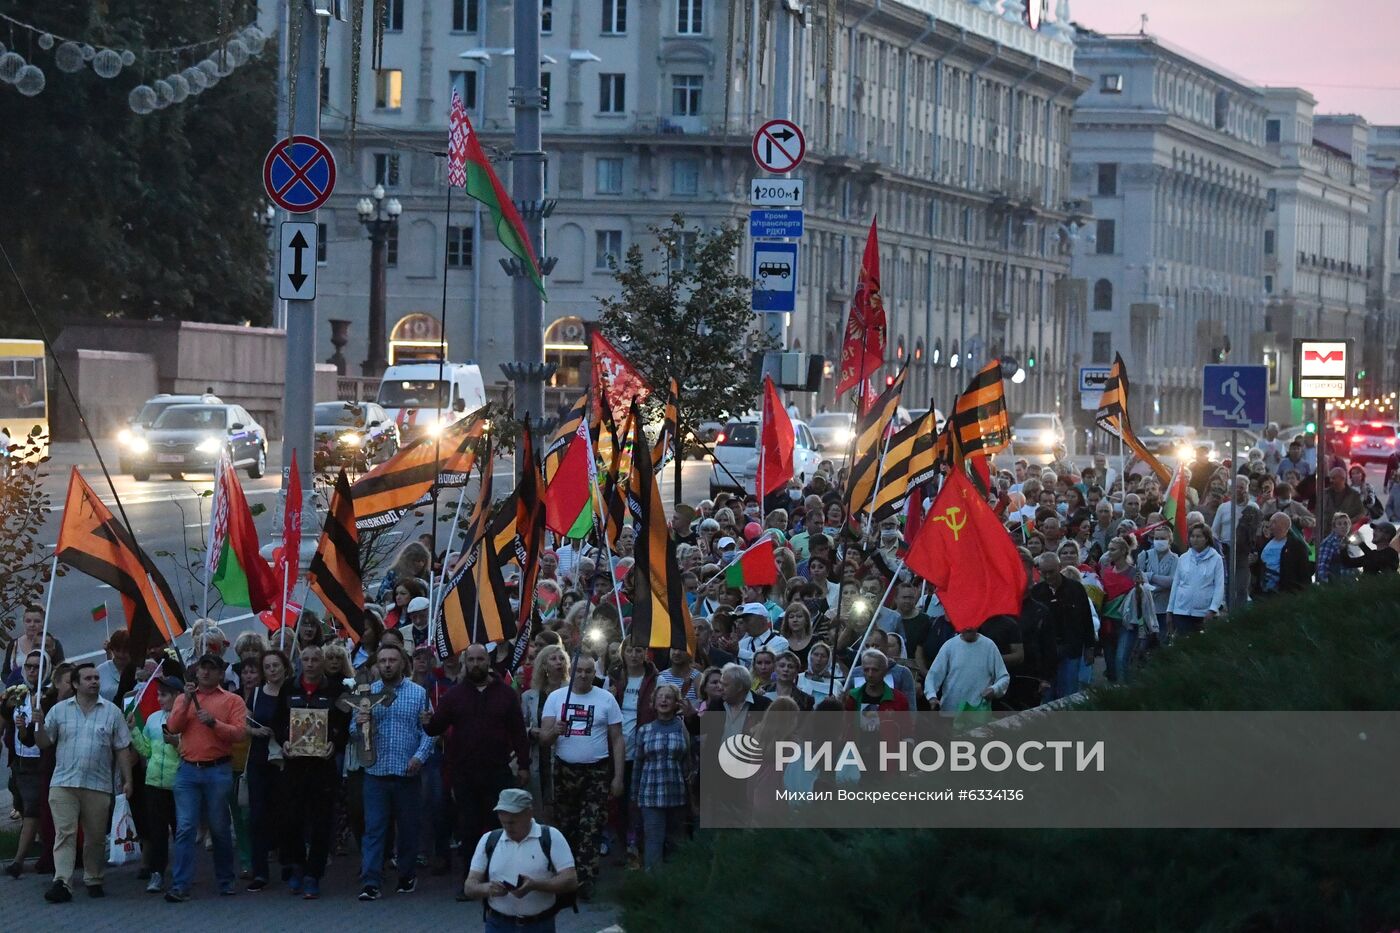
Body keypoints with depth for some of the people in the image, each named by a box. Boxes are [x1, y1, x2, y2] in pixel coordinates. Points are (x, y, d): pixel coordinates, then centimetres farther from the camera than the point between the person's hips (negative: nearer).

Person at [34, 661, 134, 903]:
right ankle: (61, 883, -18)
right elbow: (44, 743, 7)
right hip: (64, 783, -1)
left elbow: (122, 749, 6)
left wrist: (127, 780, 1)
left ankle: (94, 881, 21)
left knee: (96, 836, 8)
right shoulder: (59, 710, 6)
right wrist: (39, 725, -12)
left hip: (98, 785, 1)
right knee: (64, 833, -10)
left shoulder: (112, 712, 5)